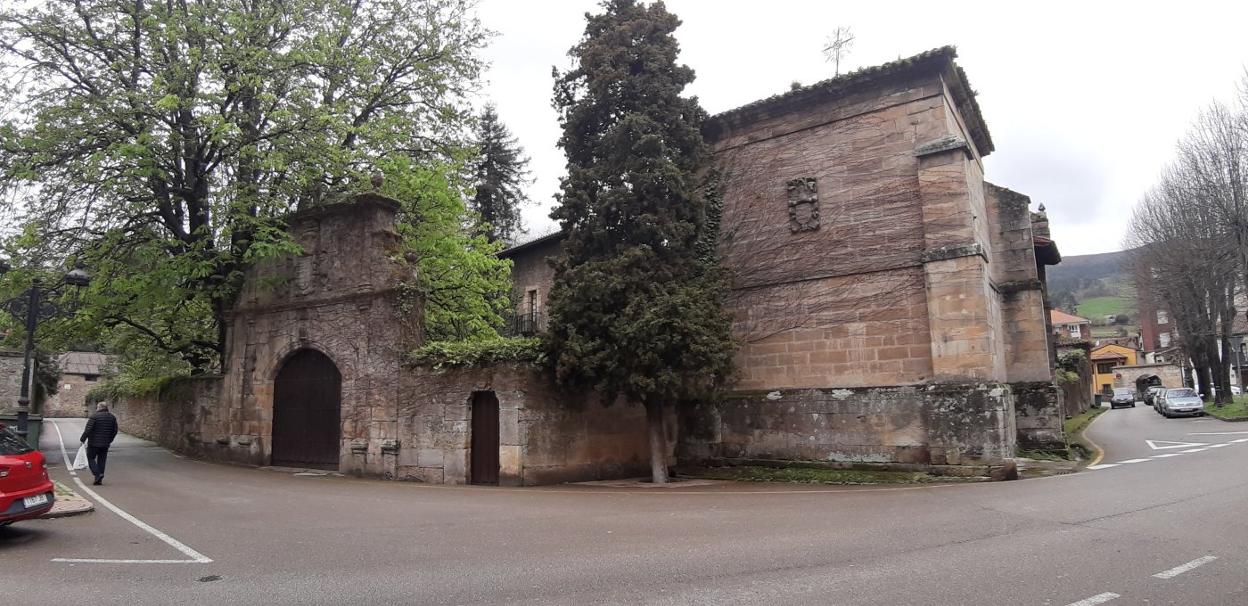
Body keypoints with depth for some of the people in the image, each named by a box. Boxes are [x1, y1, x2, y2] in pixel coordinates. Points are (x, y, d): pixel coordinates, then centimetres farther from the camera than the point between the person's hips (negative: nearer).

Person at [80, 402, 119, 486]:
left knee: (91, 458, 6)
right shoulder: (112, 417, 7)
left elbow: (88, 430, -14)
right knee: (101, 461, 10)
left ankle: (98, 474, -13)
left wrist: (83, 439, -3)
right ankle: (99, 480, 11)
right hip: (105, 444, 5)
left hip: (94, 443, -5)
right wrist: (109, 440, 21)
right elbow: (115, 431, 11)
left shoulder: (94, 416, -10)